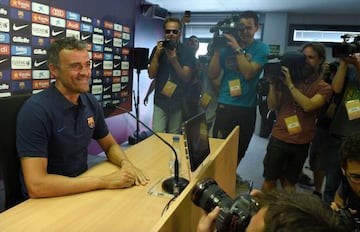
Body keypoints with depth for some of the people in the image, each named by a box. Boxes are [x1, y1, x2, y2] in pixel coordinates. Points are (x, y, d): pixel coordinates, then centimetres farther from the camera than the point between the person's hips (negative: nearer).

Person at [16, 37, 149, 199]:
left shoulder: (91, 103, -2)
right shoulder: (35, 110, -21)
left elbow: (110, 145, 10)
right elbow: (36, 185, -26)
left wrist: (125, 163, -12)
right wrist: (103, 181, -26)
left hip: (82, 187, 6)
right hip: (47, 199, -5)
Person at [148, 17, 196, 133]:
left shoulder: (187, 51, -3)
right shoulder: (158, 49, 2)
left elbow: (187, 78, -7)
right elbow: (151, 75, -2)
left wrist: (174, 61, -21)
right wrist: (157, 54, -14)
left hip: (178, 101, -1)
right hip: (160, 100, 1)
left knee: (174, 136, 6)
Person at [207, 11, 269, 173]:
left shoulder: (261, 48, -1)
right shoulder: (227, 45, 3)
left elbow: (248, 73, -15)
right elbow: (212, 75, -2)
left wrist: (237, 49, -16)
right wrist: (217, 49, -10)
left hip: (248, 108, 1)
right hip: (225, 106, 0)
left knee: (241, 149, 16)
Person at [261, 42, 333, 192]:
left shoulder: (324, 87, -1)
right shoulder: (287, 79, 4)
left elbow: (308, 106, -19)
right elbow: (272, 106, 0)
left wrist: (290, 84, -19)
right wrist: (273, 84, -12)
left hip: (301, 144, -1)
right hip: (278, 139, 1)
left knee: (289, 183, 15)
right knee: (269, 180, 8)